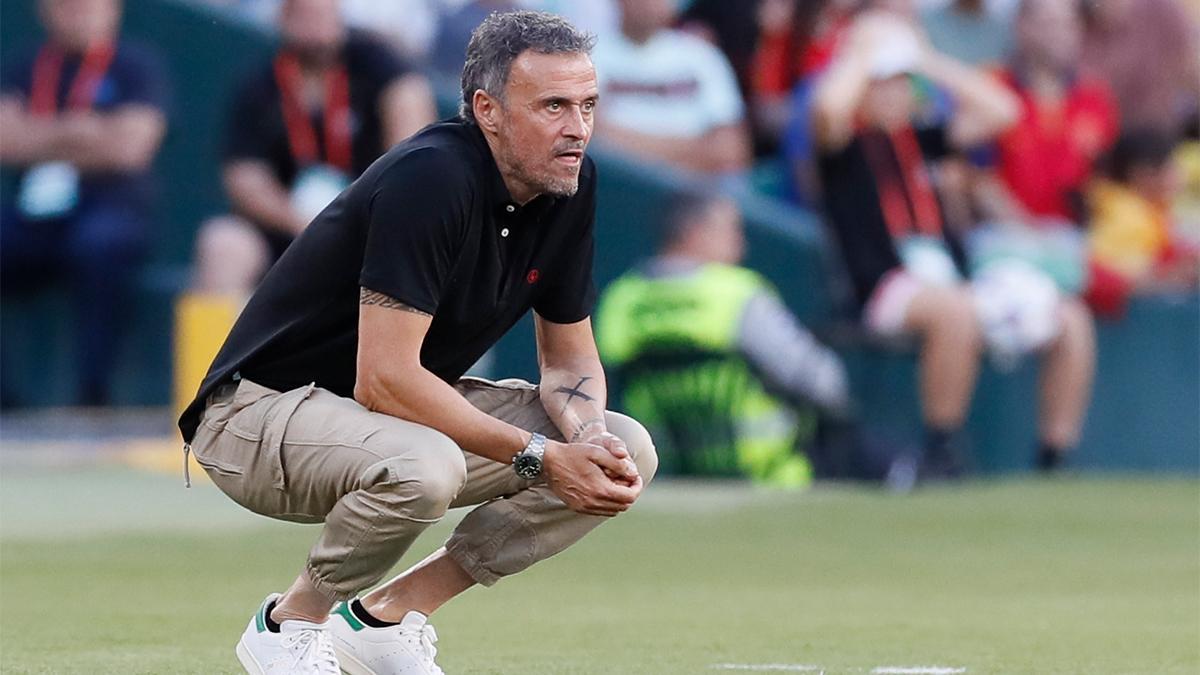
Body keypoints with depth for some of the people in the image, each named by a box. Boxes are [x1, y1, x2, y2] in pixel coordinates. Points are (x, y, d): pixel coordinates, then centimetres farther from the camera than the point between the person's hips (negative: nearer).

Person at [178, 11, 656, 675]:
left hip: (402, 407, 9)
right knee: (425, 464, -39)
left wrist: (590, 439, -16)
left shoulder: (569, 184, -3)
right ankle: (291, 620, -9)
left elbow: (569, 356, 7)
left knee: (626, 451, -4)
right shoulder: (431, 178, -28)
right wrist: (540, 458, -29)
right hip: (260, 413, -9)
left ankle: (384, 617, 2)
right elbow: (384, 379, -32)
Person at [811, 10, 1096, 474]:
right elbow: (829, 108, -22)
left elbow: (999, 112, 21)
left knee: (1071, 321, -6)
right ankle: (940, 458, -33)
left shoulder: (917, 139, 23)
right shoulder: (845, 143, 3)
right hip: (885, 291, -7)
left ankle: (1053, 464, -6)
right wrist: (863, 51, -5)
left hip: (951, 284, 7)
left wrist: (929, 61, 18)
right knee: (955, 311, -40)